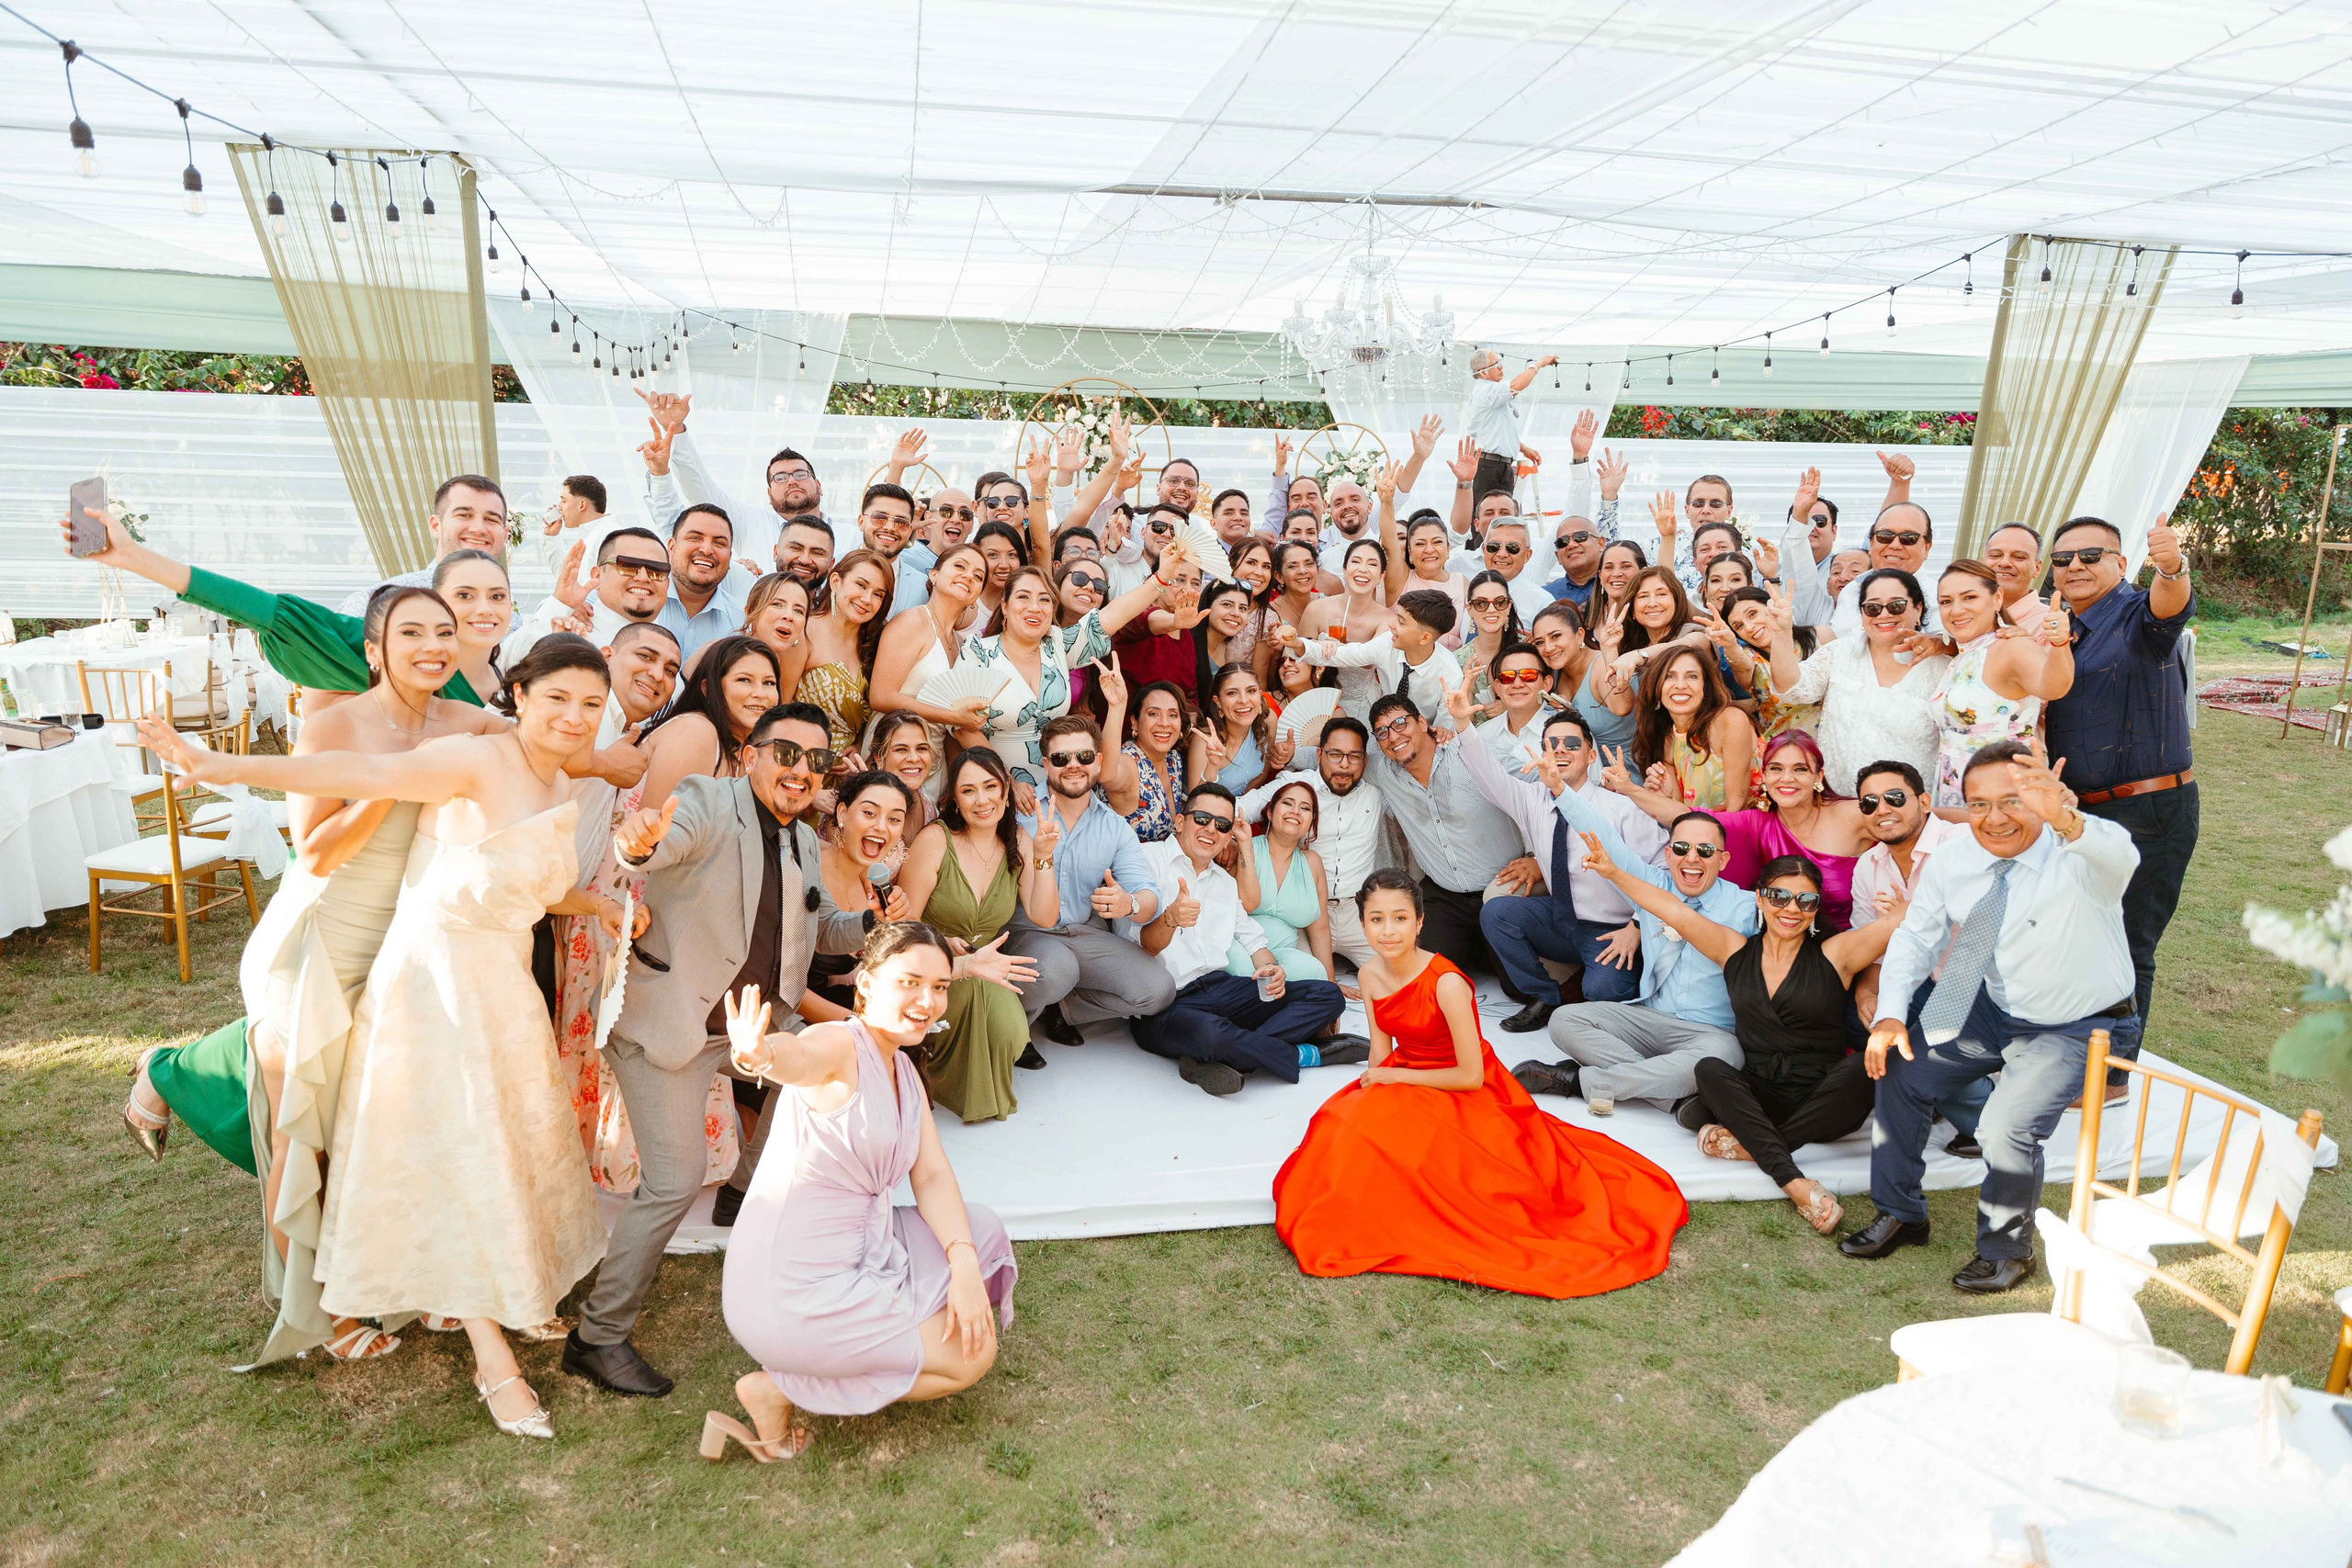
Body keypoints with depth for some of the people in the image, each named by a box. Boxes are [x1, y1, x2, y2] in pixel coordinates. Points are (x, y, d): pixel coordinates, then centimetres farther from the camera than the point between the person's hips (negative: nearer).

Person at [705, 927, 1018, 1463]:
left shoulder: (905, 1071, 9)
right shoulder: (839, 1045, -17)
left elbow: (932, 1177, 3)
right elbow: (798, 1056, -42)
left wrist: (964, 1262, -13)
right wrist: (756, 1053, -66)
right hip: (794, 1285, -8)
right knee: (971, 1357, -3)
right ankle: (778, 1389, 3)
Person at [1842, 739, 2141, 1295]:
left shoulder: (2076, 861, -30)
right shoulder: (1953, 862, -12)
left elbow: (2118, 858, -55)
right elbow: (1915, 937, 1)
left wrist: (2066, 820, -78)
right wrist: (1890, 1015, -13)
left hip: (2074, 1029, -6)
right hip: (1992, 1008, 6)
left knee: (2007, 1127, -21)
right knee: (1900, 1069, 2)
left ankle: (2007, 1251, 10)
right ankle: (1899, 1216, 24)